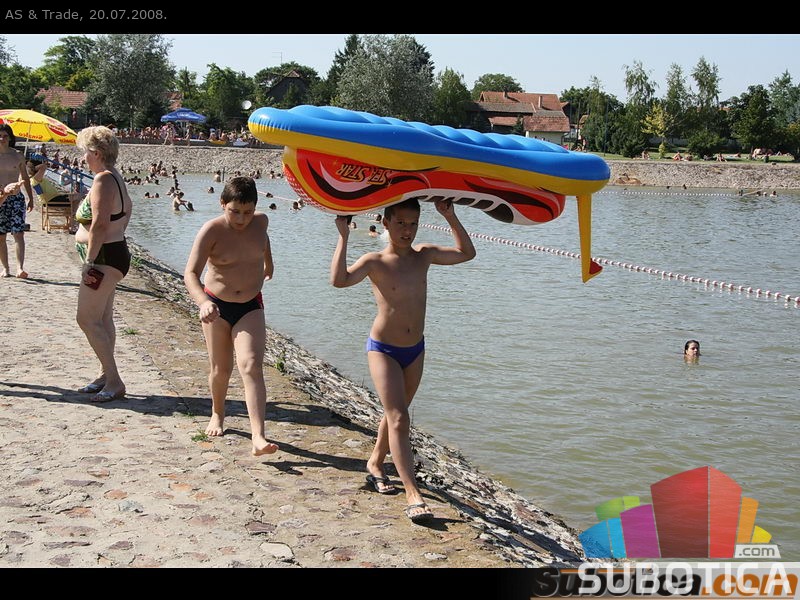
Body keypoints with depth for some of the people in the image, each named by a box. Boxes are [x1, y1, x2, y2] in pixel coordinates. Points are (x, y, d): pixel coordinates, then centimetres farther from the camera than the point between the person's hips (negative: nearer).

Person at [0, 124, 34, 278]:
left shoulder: (18, 156, 5)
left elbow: (25, 178, 12)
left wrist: (31, 199, 11)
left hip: (16, 198, 0)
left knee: (18, 234, -10)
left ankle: (20, 267, -18)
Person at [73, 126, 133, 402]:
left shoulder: (103, 180, -19)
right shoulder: (115, 177, 13)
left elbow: (100, 224, -26)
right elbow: (128, 208, 28)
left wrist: (90, 260, -23)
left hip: (105, 257, -10)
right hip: (115, 251, 10)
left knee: (88, 319, -7)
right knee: (103, 319, 15)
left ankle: (114, 382, -5)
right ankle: (106, 375, 23)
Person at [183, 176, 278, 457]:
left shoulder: (261, 222, -5)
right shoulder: (212, 230, -18)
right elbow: (191, 273, -27)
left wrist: (268, 263, 40)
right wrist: (203, 302, -45)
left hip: (251, 307, 1)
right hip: (216, 306, -1)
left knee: (251, 367, -15)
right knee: (220, 369, 10)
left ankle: (258, 437, -25)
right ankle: (217, 415, 40)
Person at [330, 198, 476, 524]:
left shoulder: (423, 255, 0)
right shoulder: (375, 261, -15)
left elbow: (466, 253, 7)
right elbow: (339, 279, -31)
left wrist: (450, 217, -2)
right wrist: (343, 237, -31)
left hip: (415, 350, 6)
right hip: (382, 350, -5)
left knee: (394, 414, 21)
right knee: (399, 419, -13)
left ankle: (375, 463, 44)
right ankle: (413, 495, -15)